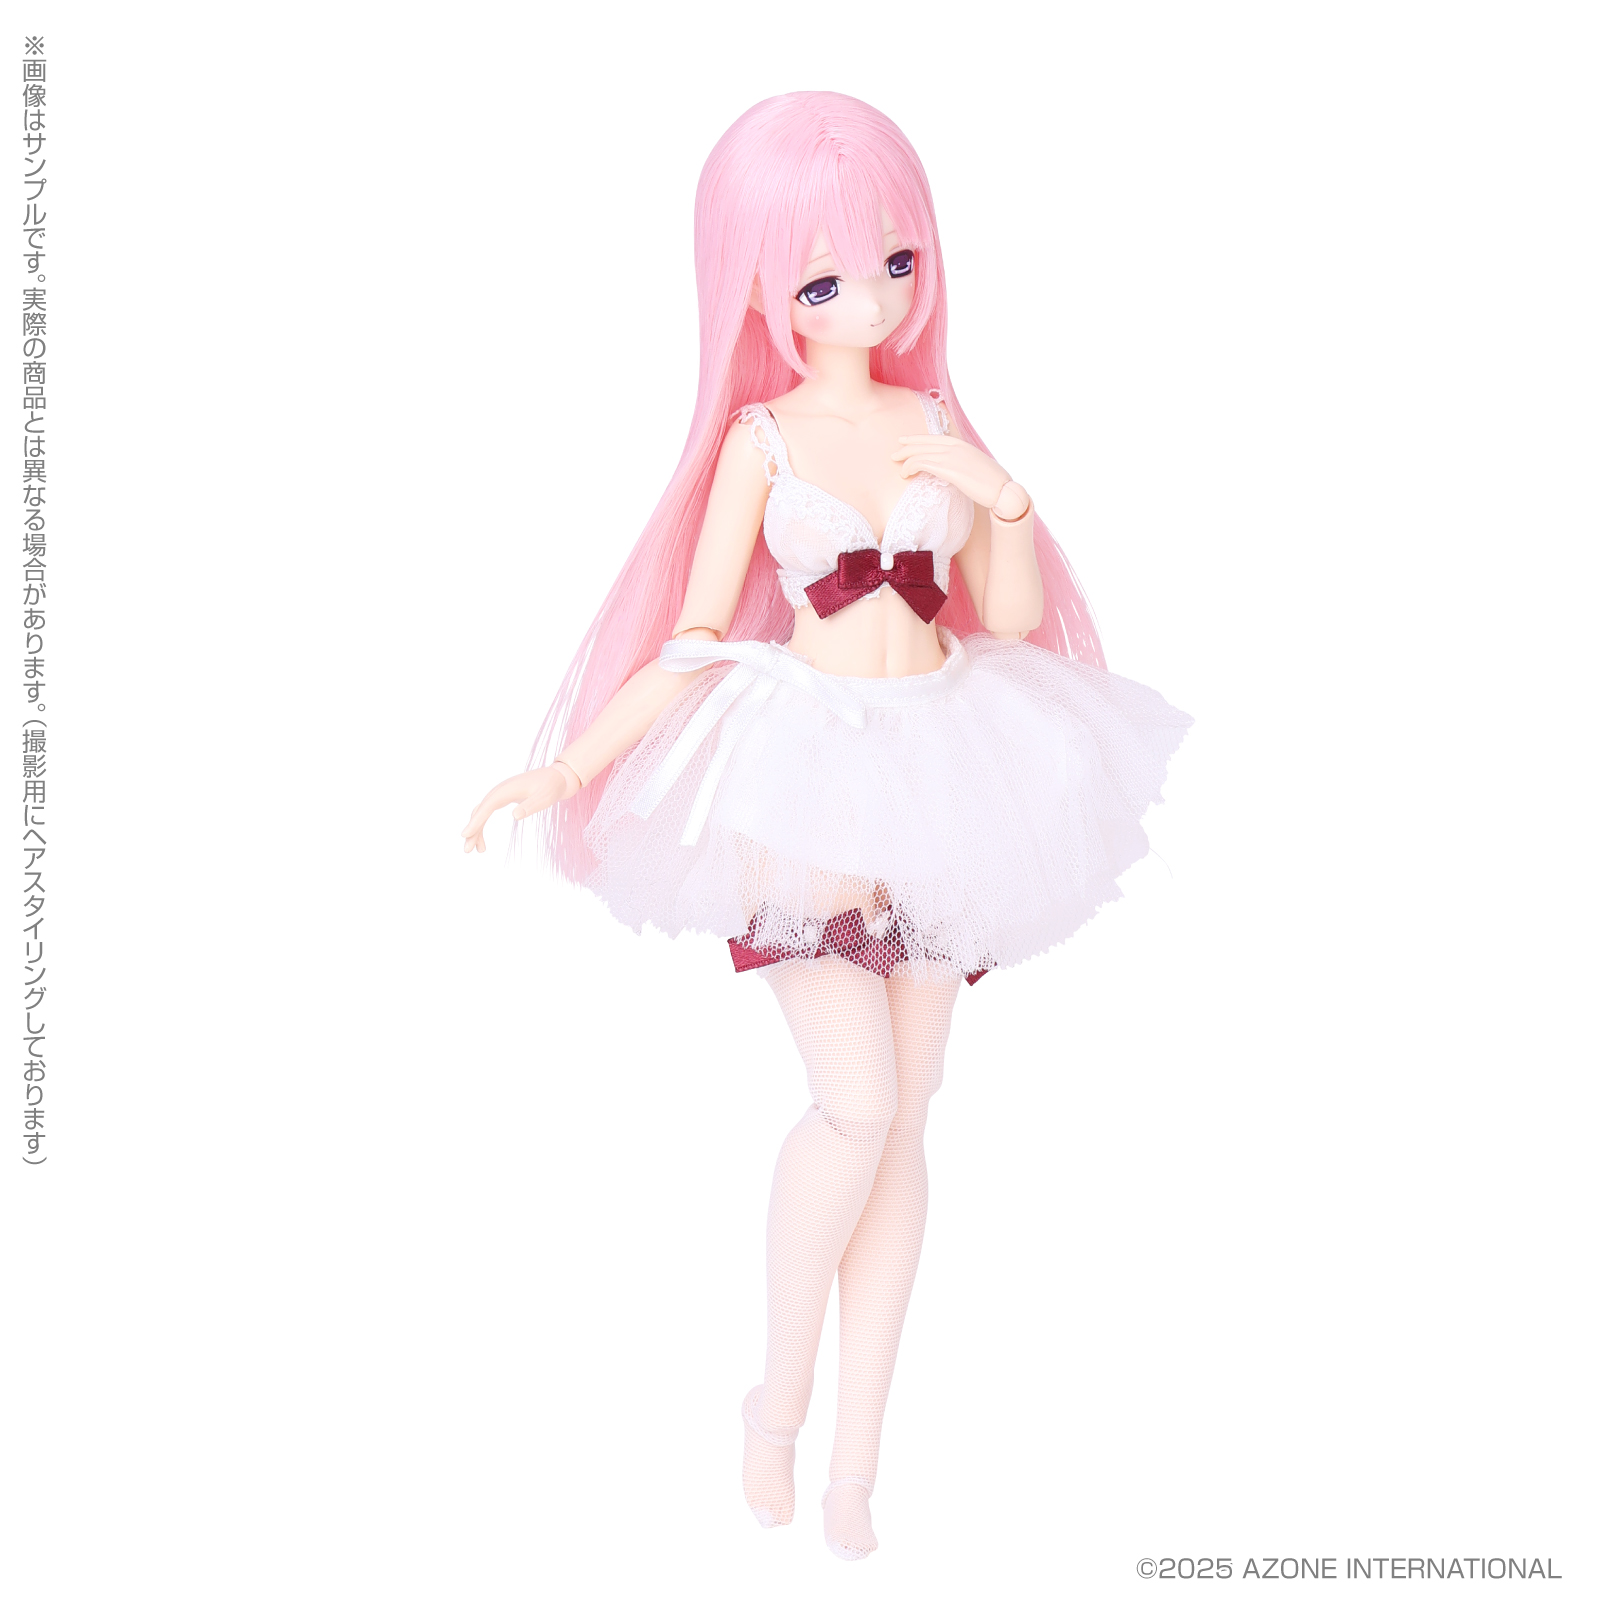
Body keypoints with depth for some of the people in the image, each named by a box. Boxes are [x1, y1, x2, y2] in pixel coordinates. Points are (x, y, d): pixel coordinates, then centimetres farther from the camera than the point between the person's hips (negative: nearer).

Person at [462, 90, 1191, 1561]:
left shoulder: (937, 425, 5)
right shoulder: (761, 441, -3)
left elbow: (1013, 619, 6)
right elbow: (695, 642, -2)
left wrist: (1003, 495, -9)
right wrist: (563, 769, -8)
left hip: (940, 772, 4)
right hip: (807, 779, -3)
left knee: (904, 1120, 6)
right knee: (859, 1104, -15)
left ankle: (856, 1453, 19)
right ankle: (780, 1400, 11)